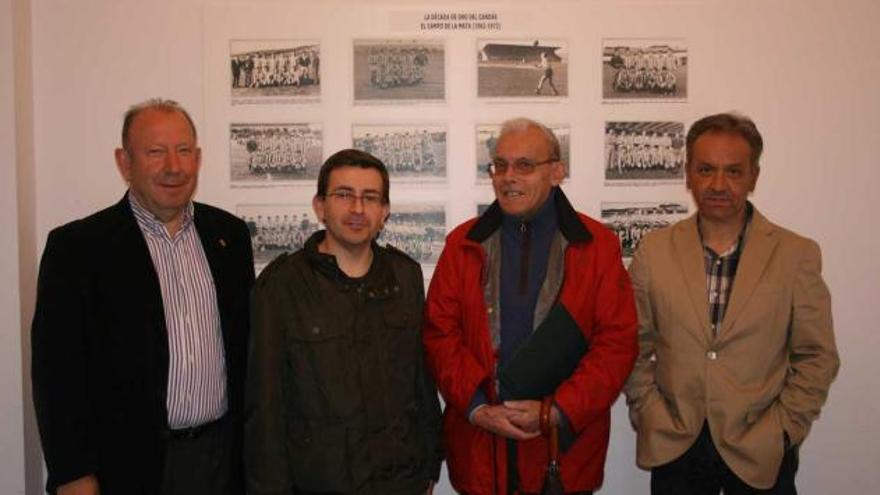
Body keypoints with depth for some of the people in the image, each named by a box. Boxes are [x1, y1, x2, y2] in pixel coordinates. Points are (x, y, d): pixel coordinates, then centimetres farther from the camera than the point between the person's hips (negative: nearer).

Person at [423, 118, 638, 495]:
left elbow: (618, 341, -4)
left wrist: (559, 411, -12)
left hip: (565, 444, -1)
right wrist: (476, 407, -10)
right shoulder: (463, 243, 4)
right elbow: (439, 334, 1)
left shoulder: (597, 245, 0)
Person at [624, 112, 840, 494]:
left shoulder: (797, 254, -5)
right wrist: (651, 417, -4)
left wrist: (781, 432, -7)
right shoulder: (654, 250, -2)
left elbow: (816, 357, -1)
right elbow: (634, 346, 3)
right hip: (673, 448, 1)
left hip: (760, 455, -1)